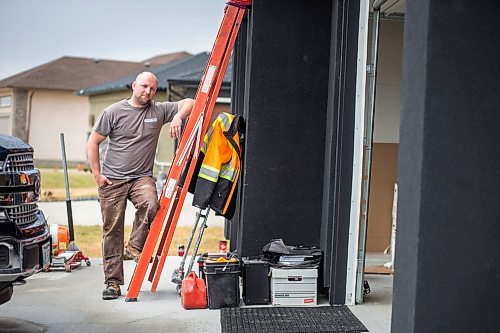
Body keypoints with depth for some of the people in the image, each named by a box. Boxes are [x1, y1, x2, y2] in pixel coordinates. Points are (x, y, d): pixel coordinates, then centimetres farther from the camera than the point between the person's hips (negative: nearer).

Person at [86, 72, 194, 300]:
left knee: (150, 204, -32)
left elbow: (189, 103, 7)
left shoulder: (159, 111, 7)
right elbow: (92, 142, 5)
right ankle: (113, 282, 11)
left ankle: (135, 246, -7)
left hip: (142, 177, 1)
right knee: (112, 231, 0)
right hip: (112, 180, -1)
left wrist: (178, 116, -15)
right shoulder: (114, 112, 2)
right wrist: (97, 174, -1)